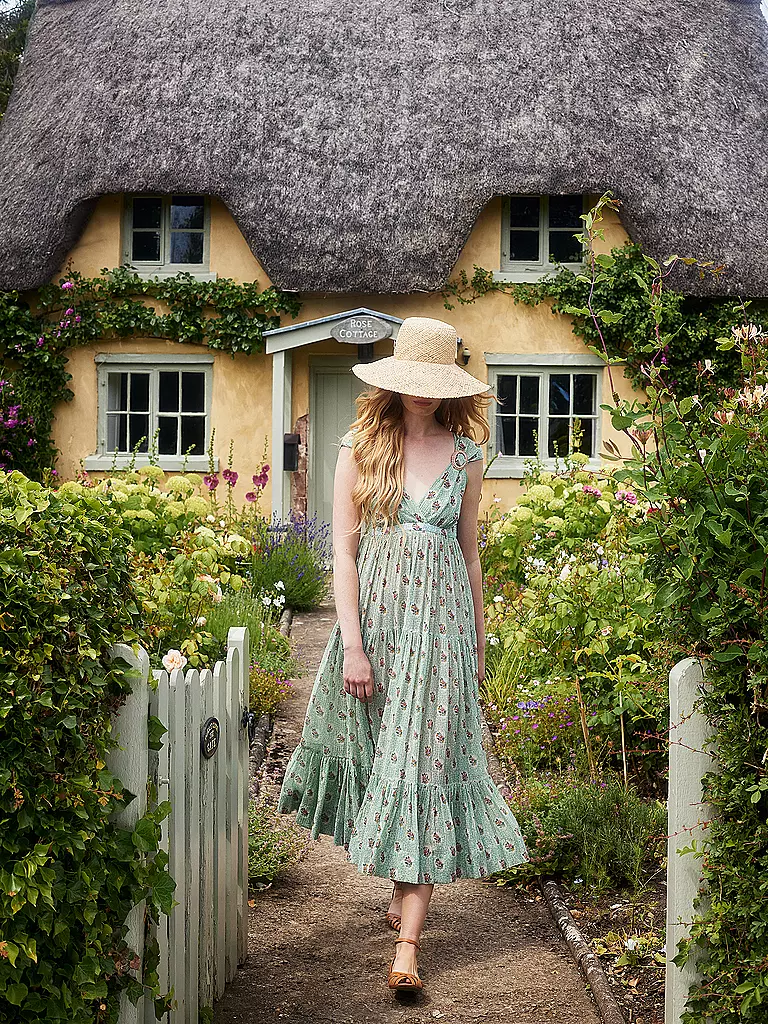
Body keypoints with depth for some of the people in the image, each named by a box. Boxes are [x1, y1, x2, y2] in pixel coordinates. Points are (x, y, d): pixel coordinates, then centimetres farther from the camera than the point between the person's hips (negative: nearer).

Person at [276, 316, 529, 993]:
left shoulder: (465, 454, 6)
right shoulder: (361, 447, 1)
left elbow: (469, 554, 13)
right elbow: (344, 549, -2)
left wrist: (479, 645, 15)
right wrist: (353, 645, -10)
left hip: (442, 621, 0)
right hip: (375, 615, 0)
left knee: (429, 767, -6)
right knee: (379, 756, 9)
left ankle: (406, 945, -8)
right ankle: (406, 892, 33)